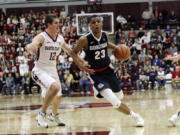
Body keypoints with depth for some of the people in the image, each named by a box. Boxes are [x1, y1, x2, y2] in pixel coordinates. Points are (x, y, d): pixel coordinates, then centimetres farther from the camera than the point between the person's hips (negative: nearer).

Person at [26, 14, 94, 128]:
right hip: (40, 70, -7)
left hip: (53, 70, 7)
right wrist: (31, 48, -64)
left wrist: (81, 64, 13)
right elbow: (30, 47, -40)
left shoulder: (60, 39, 0)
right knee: (55, 87, -33)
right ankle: (42, 114, -20)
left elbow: (70, 52, 14)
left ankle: (54, 115, 51)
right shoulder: (42, 37, -20)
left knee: (58, 96, 20)